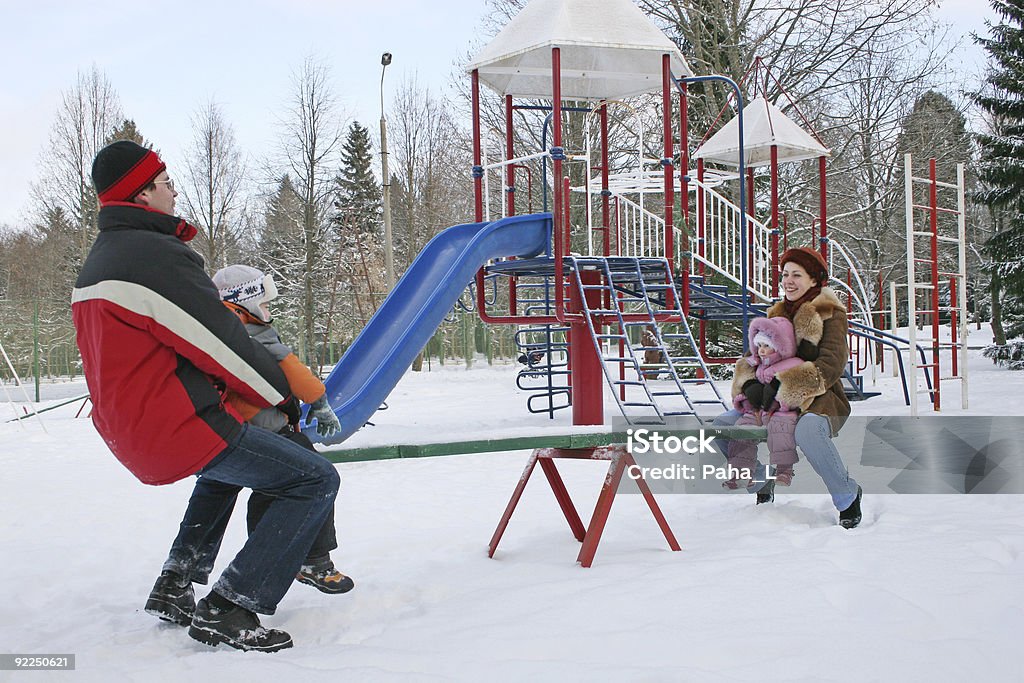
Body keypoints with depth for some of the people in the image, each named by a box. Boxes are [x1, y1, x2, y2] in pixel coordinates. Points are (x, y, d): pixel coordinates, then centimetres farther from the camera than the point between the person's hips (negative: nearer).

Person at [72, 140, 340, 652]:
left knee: (226, 464, 38)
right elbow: (224, 345, -15)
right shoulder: (158, 255, -18)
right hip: (177, 426, -10)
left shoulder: (98, 261, 14)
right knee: (315, 481, -9)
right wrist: (285, 396, 1)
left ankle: (176, 584, 30)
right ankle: (226, 610, -13)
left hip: (124, 428, 10)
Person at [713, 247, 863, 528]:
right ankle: (761, 483, 17)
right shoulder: (778, 315, 14)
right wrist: (746, 381, -10)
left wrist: (789, 390, -28)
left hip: (819, 400, -7)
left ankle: (848, 496, -17)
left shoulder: (830, 314, -6)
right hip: (775, 403, 7)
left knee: (806, 430, -42)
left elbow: (831, 365, -19)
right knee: (720, 428, -9)